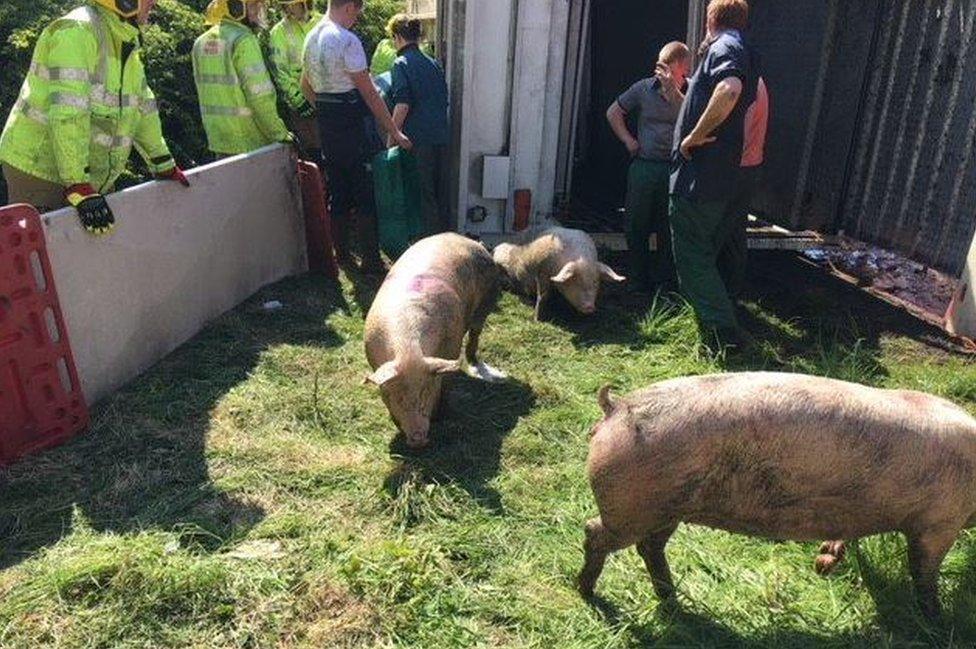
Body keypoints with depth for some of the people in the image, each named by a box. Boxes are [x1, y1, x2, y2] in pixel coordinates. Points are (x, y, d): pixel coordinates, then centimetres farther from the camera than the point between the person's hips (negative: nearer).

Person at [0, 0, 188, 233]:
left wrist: (164, 166, 19)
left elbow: (144, 108, 17)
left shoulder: (127, 42, 10)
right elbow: (68, 116, -27)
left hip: (92, 178, 8)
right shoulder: (76, 31, -18)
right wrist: (79, 188, -30)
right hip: (39, 172, -8)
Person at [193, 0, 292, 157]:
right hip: (247, 139, -8)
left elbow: (204, 88, 16)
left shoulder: (201, 42, 11)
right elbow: (260, 94, -20)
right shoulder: (243, 41, -15)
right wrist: (279, 133, -13)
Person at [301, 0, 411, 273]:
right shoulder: (347, 40, -15)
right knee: (364, 192, -2)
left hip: (325, 122, 8)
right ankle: (370, 260, 0)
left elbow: (306, 86, 21)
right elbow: (369, 93, -16)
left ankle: (342, 253, 23)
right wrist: (395, 132, -12)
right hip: (349, 124, -8)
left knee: (338, 189, 15)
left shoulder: (312, 37, 11)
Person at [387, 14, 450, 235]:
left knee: (423, 192, 0)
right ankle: (445, 233, 23)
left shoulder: (402, 63, -7)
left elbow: (402, 105, -16)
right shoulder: (433, 63, 14)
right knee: (438, 188, 15)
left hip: (418, 138, -7)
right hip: (440, 135, 7)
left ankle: (432, 236, 3)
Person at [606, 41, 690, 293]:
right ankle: (639, 280, 21)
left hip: (676, 170, -2)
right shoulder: (644, 88, 4)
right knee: (637, 227, 7)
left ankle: (665, 281, 17)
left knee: (669, 231, 4)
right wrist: (627, 140, 7)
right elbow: (613, 112, 16)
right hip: (644, 166, 2)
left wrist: (674, 91, -26)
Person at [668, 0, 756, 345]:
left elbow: (729, 90, -34)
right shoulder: (745, 55, 19)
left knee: (691, 254, -4)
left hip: (698, 174, -10)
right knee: (706, 250, 21)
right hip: (722, 177, 10)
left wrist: (695, 135, -24)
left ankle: (724, 328, -3)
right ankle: (711, 317, 34)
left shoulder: (723, 47, -11)